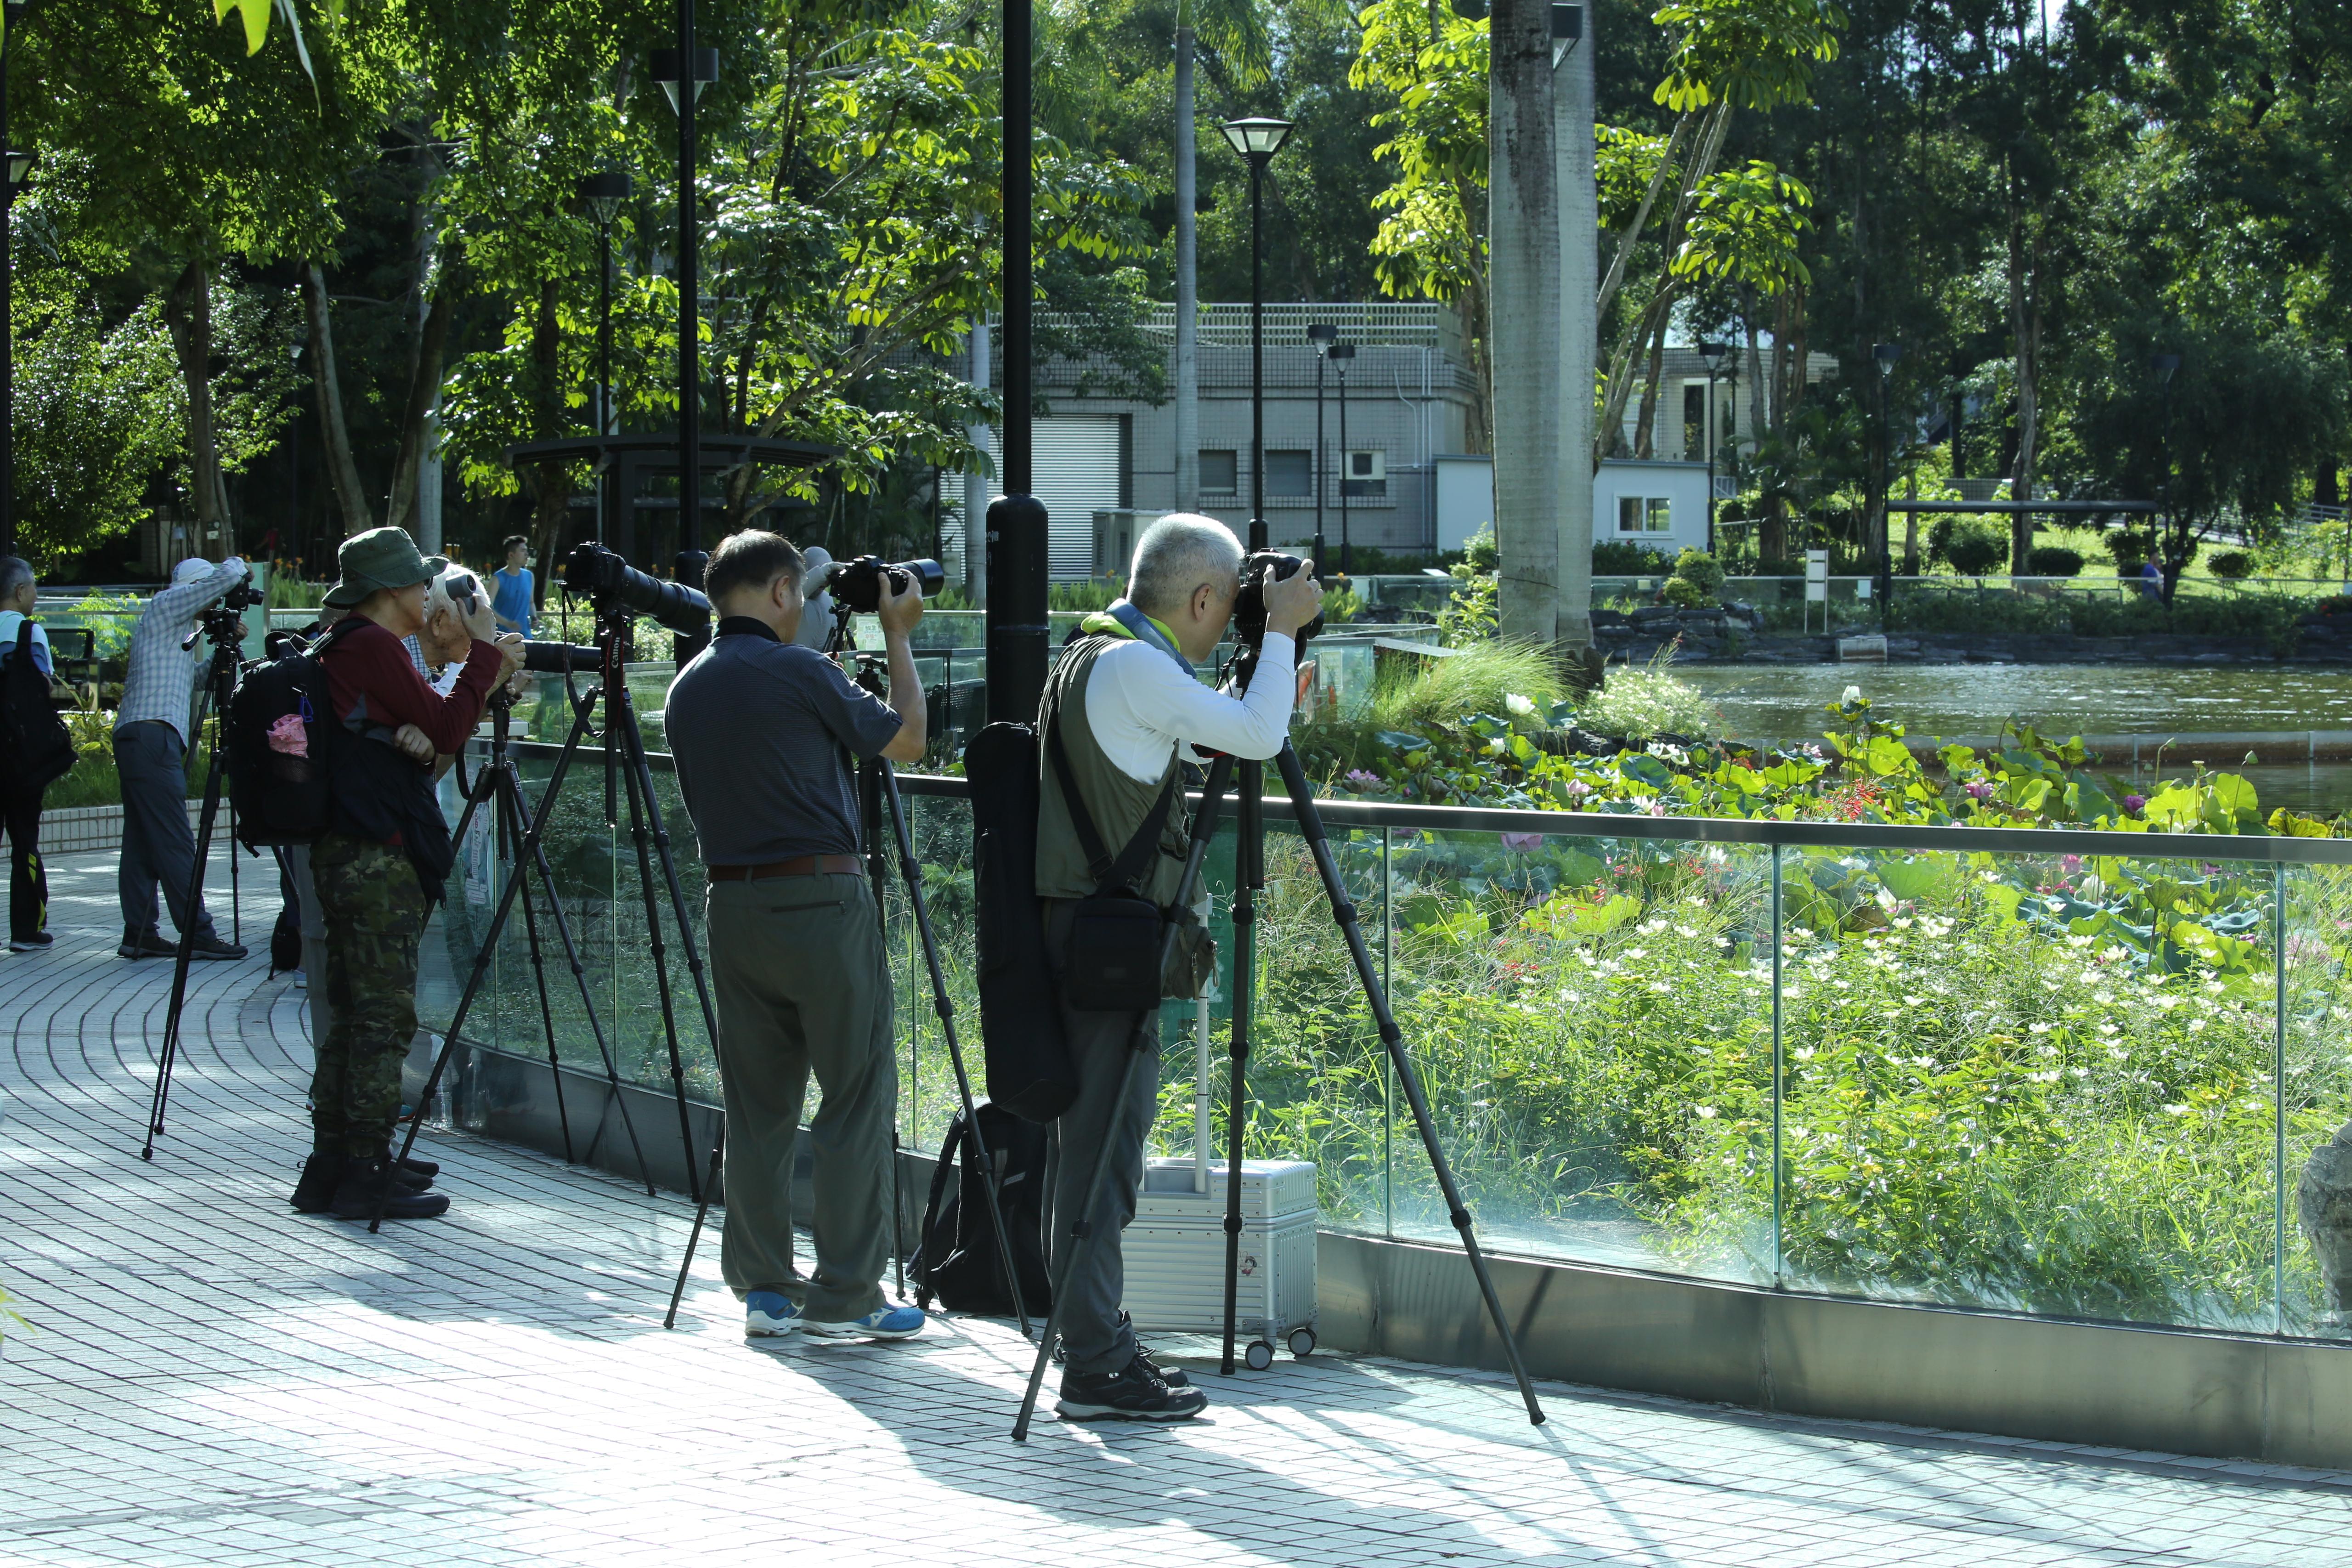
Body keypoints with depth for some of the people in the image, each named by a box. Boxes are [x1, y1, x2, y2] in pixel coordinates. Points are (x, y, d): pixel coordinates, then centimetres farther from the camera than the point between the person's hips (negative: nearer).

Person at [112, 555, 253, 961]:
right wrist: (238, 566, 10)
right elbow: (228, 576, -11)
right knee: (175, 843, -11)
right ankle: (197, 934, -12)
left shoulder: (175, 625, 25)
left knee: (142, 843, 7)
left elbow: (196, 679, 29)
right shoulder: (165, 606, -2)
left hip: (134, 740, 10)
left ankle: (139, 934, 7)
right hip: (151, 736, -10)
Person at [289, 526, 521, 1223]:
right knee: (383, 1017, -8)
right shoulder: (372, 648, -11)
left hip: (351, 857, 10)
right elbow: (445, 731, -12)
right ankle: (366, 1174, -7)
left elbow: (430, 735, 16)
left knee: (355, 1016, 13)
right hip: (377, 861, -10)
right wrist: (484, 655, -2)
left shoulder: (346, 650, 19)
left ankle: (333, 1167, 16)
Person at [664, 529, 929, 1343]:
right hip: (818, 900, -7)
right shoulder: (796, 672, -11)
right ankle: (845, 1296, -2)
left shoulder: (688, 687, 9)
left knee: (757, 1103, 11)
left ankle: (763, 1286, 12)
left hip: (732, 902, 7)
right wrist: (897, 634, 11)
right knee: (857, 1100, -1)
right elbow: (906, 739, -1)